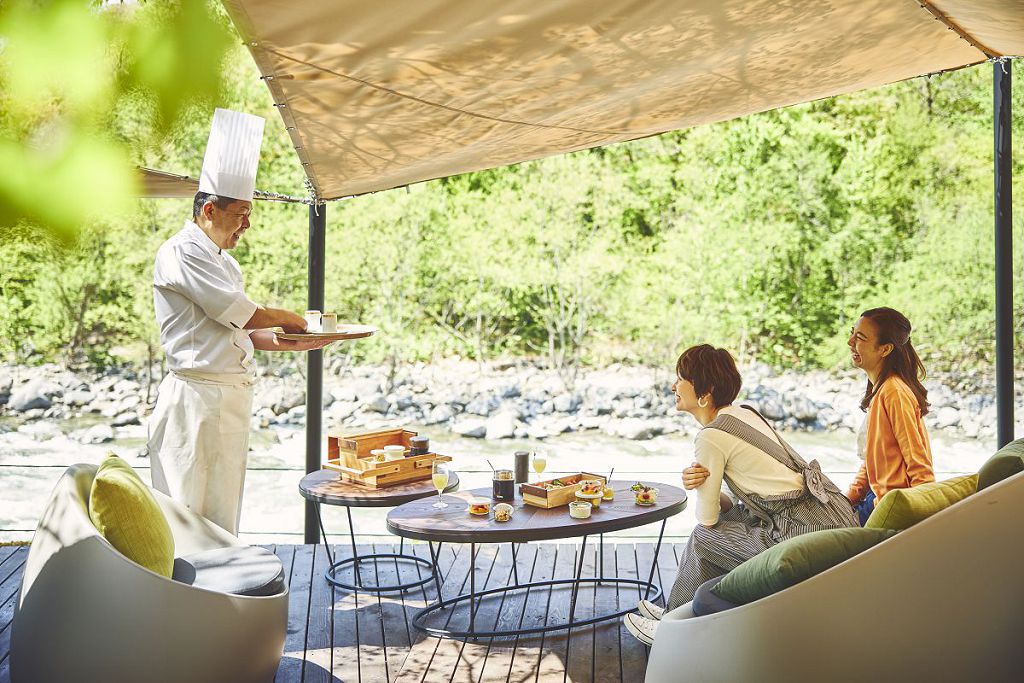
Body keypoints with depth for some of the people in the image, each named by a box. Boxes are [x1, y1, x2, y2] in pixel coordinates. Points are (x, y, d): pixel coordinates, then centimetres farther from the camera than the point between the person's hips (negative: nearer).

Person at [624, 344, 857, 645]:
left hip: (807, 535, -9)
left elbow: (706, 517, -7)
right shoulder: (743, 413, 12)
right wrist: (695, 480, -3)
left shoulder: (711, 437, -15)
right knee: (725, 515, 16)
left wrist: (712, 501, 15)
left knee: (703, 536, 2)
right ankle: (678, 610, 26)